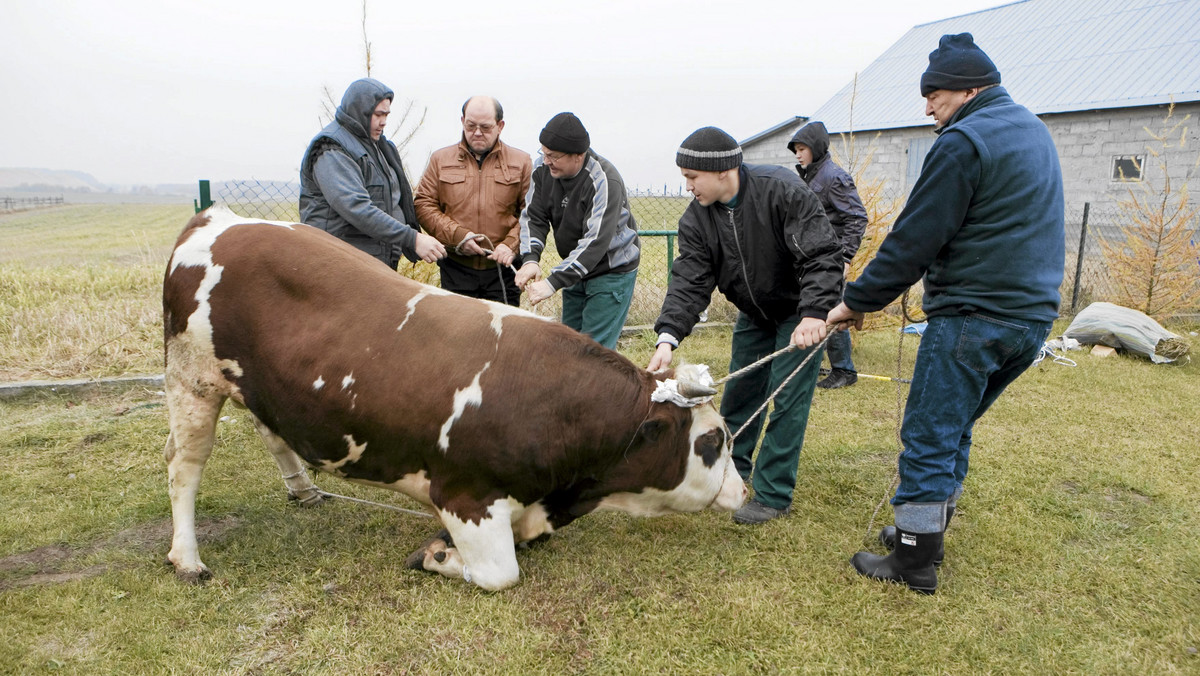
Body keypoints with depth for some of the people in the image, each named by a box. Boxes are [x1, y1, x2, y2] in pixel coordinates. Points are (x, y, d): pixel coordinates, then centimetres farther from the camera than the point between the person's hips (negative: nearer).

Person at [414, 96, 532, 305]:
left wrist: (511, 244, -12)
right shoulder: (441, 160, 9)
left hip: (503, 268, -1)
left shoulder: (521, 162, 6)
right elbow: (424, 205, 5)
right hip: (456, 269, 1)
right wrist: (457, 235, -9)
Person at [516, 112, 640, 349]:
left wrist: (553, 283, -40)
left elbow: (596, 242, -34)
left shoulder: (604, 181, -28)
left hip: (612, 271, -7)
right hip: (574, 271, 7)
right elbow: (534, 216, -5)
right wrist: (530, 259, -25)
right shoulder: (543, 166, -8)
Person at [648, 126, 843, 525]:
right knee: (739, 393, 13)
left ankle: (773, 496, 6)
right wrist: (668, 336, -34)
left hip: (802, 311, -6)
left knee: (784, 401, -7)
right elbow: (689, 280, -19)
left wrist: (814, 313, -44)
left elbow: (822, 255, -31)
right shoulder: (696, 219, -12)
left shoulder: (782, 192, -28)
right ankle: (732, 472, 34)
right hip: (754, 313, 6)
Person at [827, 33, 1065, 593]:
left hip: (974, 316, -9)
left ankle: (914, 561, 9)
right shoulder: (1033, 131, 17)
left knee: (929, 436, 0)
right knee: (954, 427, 19)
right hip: (1032, 316, 9)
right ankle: (927, 530, 30)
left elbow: (914, 239, -15)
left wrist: (857, 301, -7)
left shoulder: (963, 142, -13)